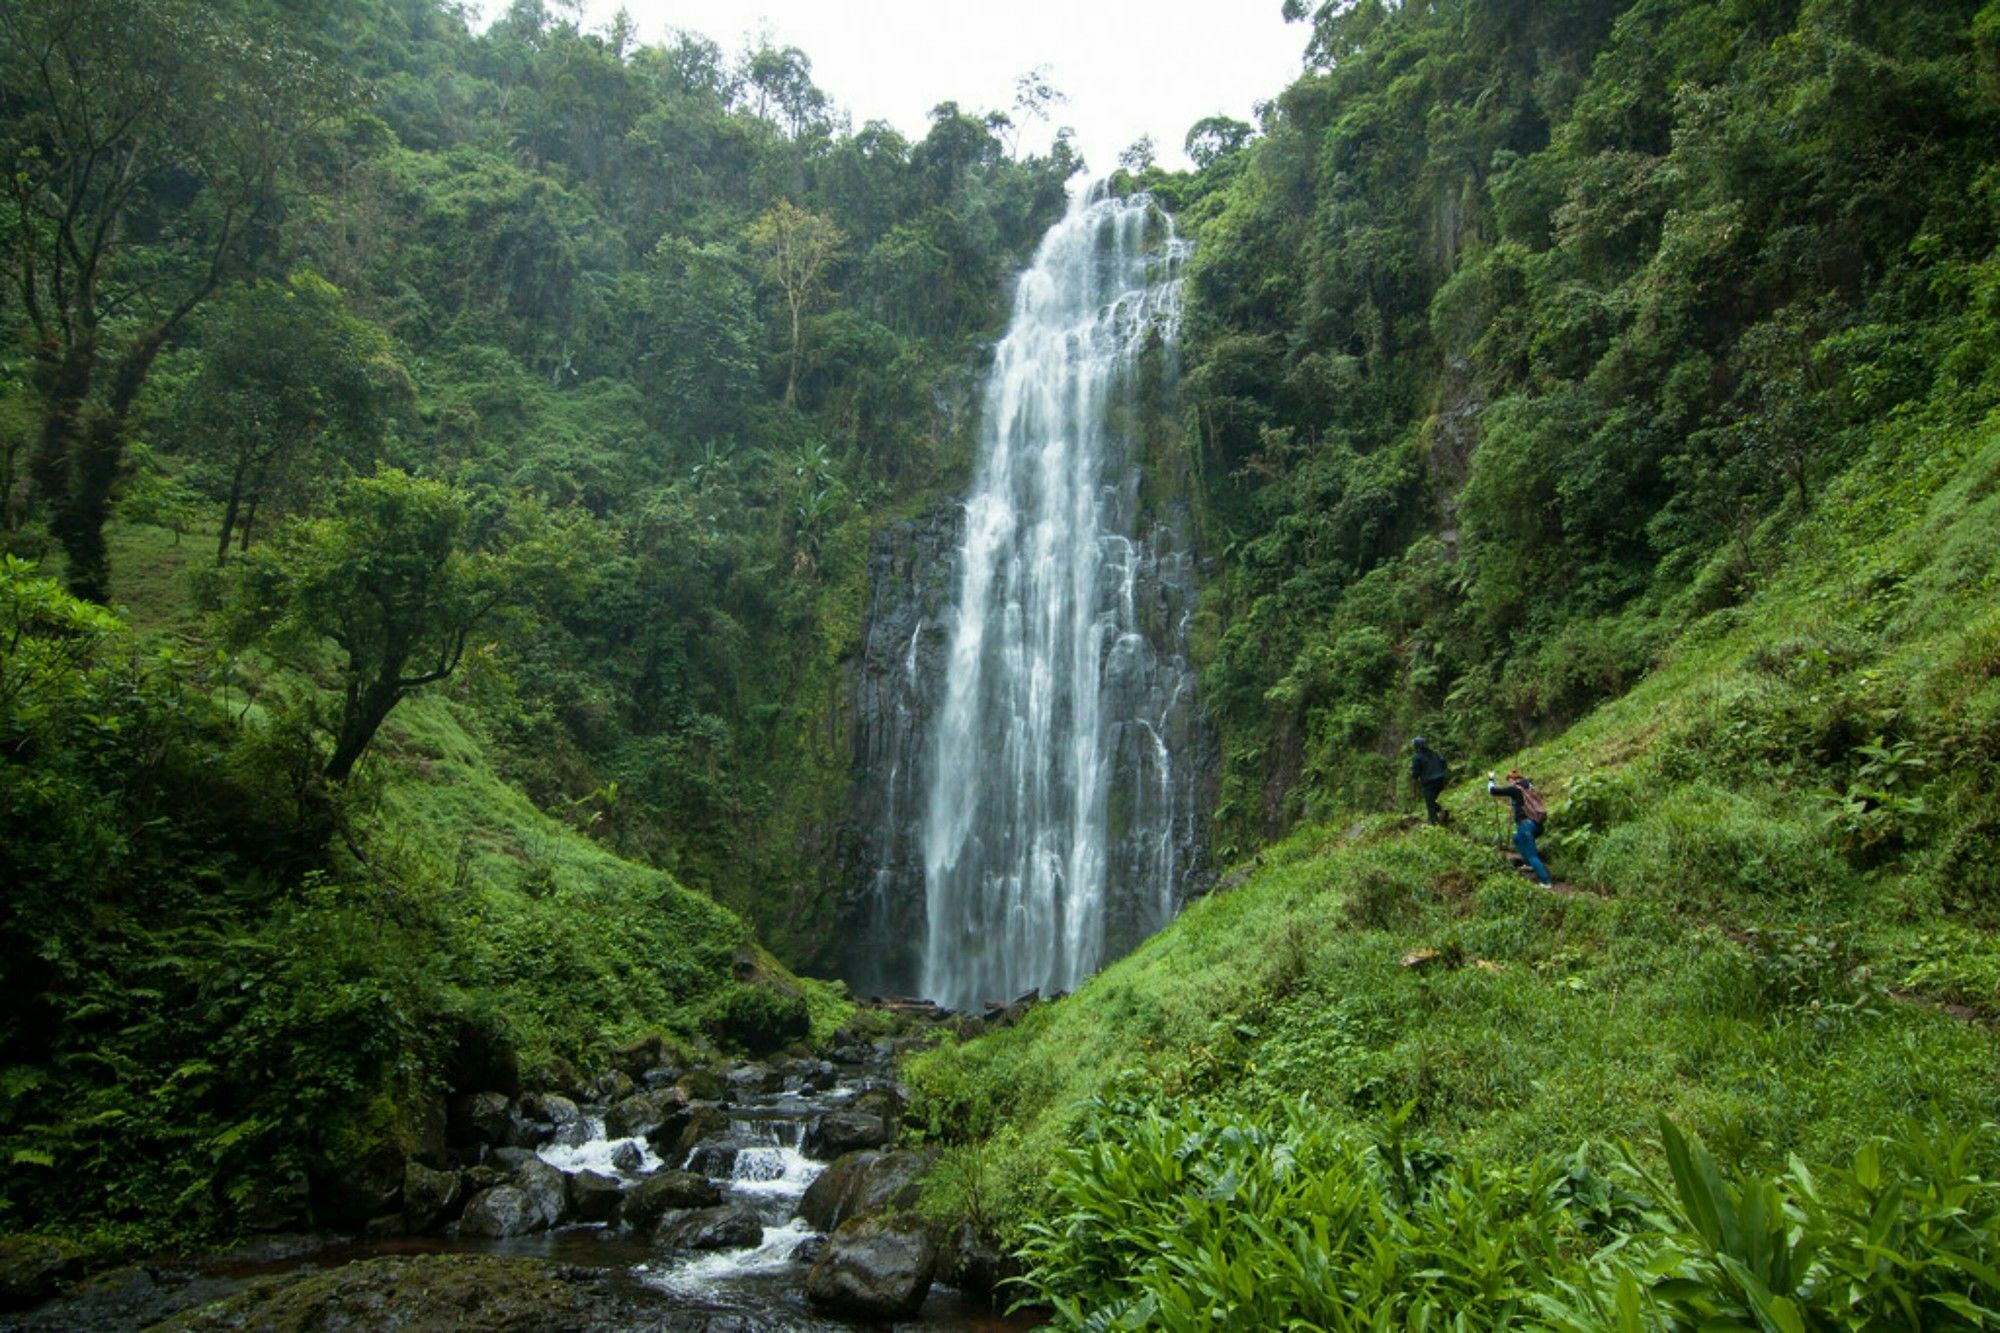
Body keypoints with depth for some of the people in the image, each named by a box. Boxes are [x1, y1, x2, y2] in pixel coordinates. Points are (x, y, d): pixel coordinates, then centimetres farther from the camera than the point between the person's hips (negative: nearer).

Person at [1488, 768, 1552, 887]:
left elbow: (1493, 791, -7)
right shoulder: (1529, 786, 13)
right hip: (1537, 823, 8)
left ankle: (1546, 881, -6)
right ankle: (1530, 864, 35)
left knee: (1532, 855, -3)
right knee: (1517, 839, 32)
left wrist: (1491, 780, 12)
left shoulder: (1515, 789, -8)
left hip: (1526, 824, -8)